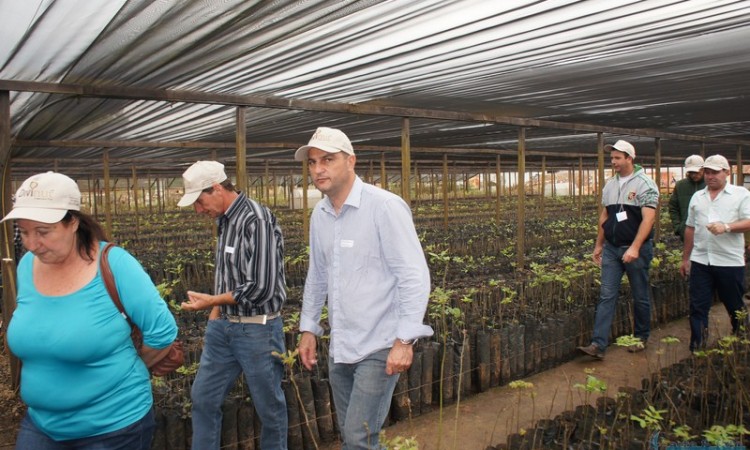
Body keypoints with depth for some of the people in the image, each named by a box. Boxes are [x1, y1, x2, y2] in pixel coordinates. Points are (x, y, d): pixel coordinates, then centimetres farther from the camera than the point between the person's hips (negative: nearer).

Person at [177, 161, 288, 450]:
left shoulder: (256, 220, -20)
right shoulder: (225, 220, 5)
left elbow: (261, 289, -23)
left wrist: (212, 301, -12)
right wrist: (216, 309, 9)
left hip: (257, 328, -8)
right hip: (222, 325, 8)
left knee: (269, 404, 10)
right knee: (203, 397, 15)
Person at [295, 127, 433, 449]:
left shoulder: (385, 206, -16)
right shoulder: (319, 215, 6)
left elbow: (415, 276, -18)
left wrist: (405, 340, -22)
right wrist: (308, 328, 17)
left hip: (379, 346, -7)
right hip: (339, 347, 7)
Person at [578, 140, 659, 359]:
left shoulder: (644, 184, -10)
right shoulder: (610, 185, 10)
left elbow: (648, 219, -18)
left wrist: (635, 248, -27)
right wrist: (599, 245, 16)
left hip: (636, 249, -5)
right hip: (611, 248, 5)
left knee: (640, 297, 10)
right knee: (606, 296, -1)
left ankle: (641, 337, 28)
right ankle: (598, 344, -3)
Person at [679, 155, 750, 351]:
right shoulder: (697, 197, 14)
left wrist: (726, 227, -25)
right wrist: (685, 259, 17)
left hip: (730, 262, -3)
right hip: (700, 261, 3)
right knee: (698, 307, 2)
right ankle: (697, 350, 8)